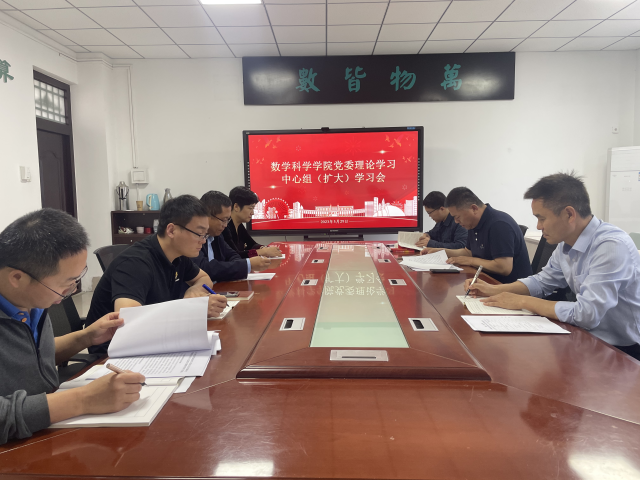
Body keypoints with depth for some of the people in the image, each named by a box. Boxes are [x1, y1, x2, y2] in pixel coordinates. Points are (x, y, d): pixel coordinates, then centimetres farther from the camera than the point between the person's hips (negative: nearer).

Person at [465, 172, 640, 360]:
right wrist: (495, 290, -1)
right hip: (592, 338, 6)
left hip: (624, 351, -6)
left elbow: (587, 314, -30)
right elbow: (541, 282, 14)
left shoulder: (612, 246, -26)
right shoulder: (566, 243, -1)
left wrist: (522, 301, -20)